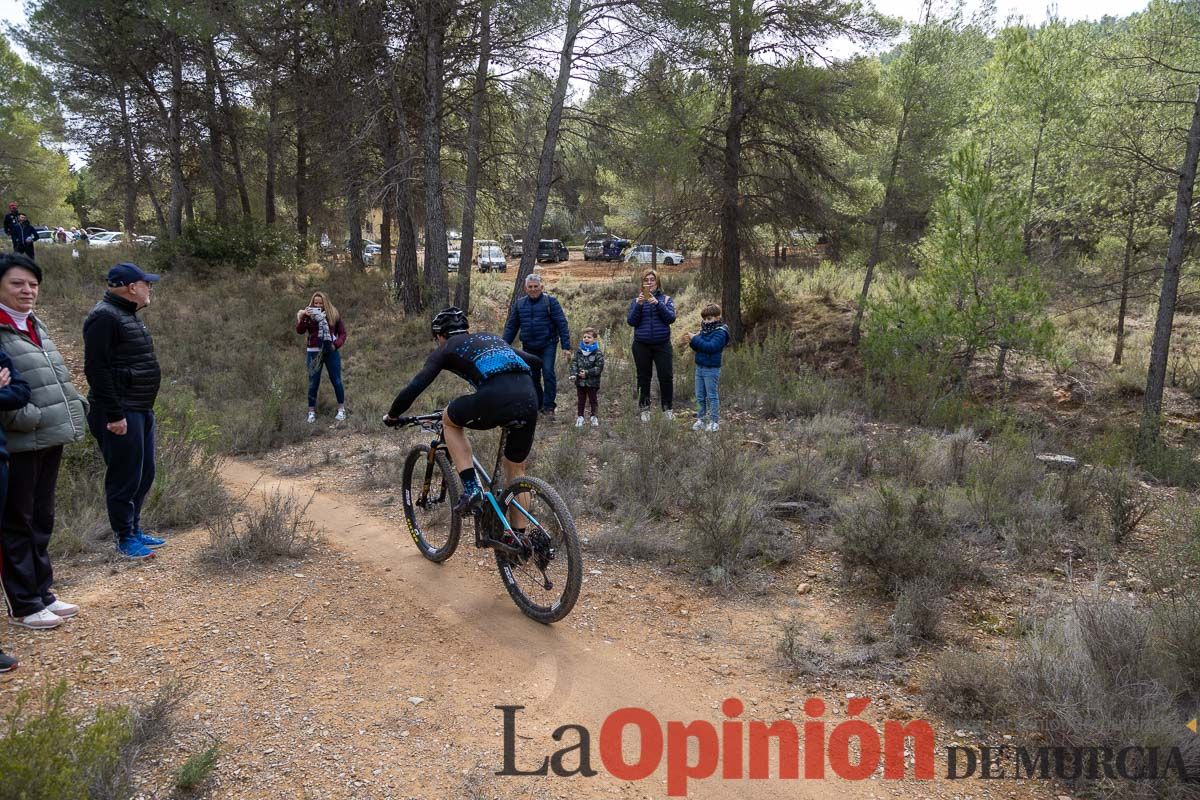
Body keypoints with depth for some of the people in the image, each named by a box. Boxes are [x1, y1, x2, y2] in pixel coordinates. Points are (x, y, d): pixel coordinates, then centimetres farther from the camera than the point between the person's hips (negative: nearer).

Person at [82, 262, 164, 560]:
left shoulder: (127, 315, 16)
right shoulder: (104, 317, -15)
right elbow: (96, 368, -21)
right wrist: (114, 414, -23)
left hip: (141, 410, 10)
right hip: (120, 413, -10)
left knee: (144, 474, 16)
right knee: (125, 477, -1)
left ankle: (134, 529, 28)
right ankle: (124, 538, 11)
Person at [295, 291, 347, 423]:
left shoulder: (334, 315, 2)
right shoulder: (307, 315, 1)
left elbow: (342, 333, 3)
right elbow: (299, 331, -13)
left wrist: (336, 345, -14)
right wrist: (303, 317, -28)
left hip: (331, 352, 0)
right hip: (314, 352, 0)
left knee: (336, 381, 4)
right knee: (313, 382, 4)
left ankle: (341, 409, 15)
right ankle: (311, 411, 13)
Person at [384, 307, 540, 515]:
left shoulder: (446, 349, 21)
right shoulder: (491, 337, 35)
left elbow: (413, 388, 13)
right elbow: (535, 361, 38)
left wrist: (392, 416, 29)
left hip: (495, 398, -5)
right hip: (529, 399, 5)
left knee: (449, 419, 26)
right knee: (516, 470, 23)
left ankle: (471, 488, 14)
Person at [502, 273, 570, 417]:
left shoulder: (550, 301, -3)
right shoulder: (519, 303, 7)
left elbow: (562, 324, -6)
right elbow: (511, 327, 12)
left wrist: (566, 346, -12)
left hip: (547, 345, -4)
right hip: (529, 348, 4)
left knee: (548, 372, -14)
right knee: (532, 376, 8)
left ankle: (548, 406, -5)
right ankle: (536, 405, 22)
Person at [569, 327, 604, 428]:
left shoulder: (597, 353, -10)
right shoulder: (578, 352, 3)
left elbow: (599, 367, -14)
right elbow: (574, 363, 2)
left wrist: (587, 373, -20)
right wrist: (573, 373, -15)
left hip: (592, 382, -3)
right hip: (580, 381, 3)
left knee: (593, 400, 9)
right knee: (580, 400, 11)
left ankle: (594, 417, 22)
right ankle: (579, 417, 20)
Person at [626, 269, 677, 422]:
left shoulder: (666, 299, 6)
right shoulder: (636, 300, 8)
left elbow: (671, 318, -8)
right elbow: (631, 321, -3)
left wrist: (657, 303, -20)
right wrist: (638, 305, -17)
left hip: (662, 345, -1)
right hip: (641, 346, 1)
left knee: (666, 377, -3)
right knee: (643, 378, 7)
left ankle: (667, 408, 10)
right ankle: (645, 409, 17)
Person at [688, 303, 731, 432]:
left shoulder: (720, 332, -12)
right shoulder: (704, 330, 10)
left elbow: (711, 347, -26)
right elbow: (698, 347, 14)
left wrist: (695, 339, -26)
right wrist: (692, 342, -8)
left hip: (711, 369, -7)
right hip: (699, 367, 7)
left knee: (712, 396, -1)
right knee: (700, 396, 11)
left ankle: (715, 421, 6)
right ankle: (700, 419, 20)